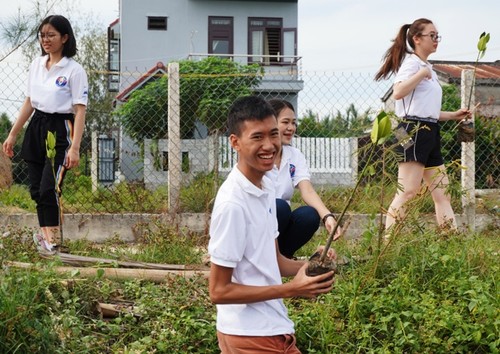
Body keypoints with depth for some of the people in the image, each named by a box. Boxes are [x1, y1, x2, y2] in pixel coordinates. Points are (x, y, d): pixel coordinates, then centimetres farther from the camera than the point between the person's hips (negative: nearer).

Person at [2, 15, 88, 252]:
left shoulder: (74, 70, -9)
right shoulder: (36, 64, 10)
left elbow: (80, 111, -11)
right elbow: (29, 103, 17)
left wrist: (75, 147, -19)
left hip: (60, 130, -6)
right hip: (36, 129, 6)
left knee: (49, 188, -13)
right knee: (37, 188, 6)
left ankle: (51, 239, -3)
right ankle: (45, 233, 17)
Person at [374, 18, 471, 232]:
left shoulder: (429, 69, 22)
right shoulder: (412, 62, -6)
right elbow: (398, 93, -25)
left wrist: (453, 116, 19)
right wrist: (422, 73, -19)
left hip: (430, 134, 10)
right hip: (414, 130, -10)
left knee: (442, 194, 7)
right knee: (408, 192, -17)